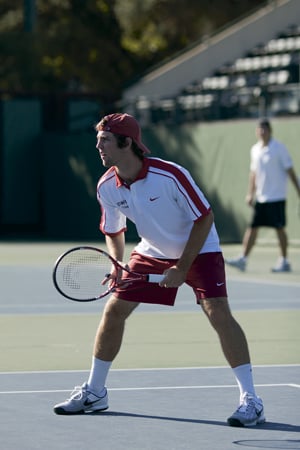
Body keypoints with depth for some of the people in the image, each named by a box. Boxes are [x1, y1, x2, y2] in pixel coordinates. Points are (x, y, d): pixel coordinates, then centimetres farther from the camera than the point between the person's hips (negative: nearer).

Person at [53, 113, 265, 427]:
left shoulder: (170, 175, -30)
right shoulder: (106, 187, -12)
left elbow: (204, 218, -21)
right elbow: (113, 231, 6)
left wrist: (182, 268, -22)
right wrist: (117, 267, -12)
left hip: (199, 249, -6)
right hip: (151, 253, 6)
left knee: (218, 313, -23)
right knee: (113, 310, 1)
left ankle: (250, 400, -19)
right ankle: (94, 393, 17)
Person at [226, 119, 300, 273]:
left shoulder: (279, 148, -8)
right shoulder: (255, 150, 10)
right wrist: (250, 193, 15)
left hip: (276, 197, -6)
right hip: (260, 197, 6)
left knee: (279, 228, -1)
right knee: (252, 227, 1)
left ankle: (284, 262, 7)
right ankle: (243, 259, 0)